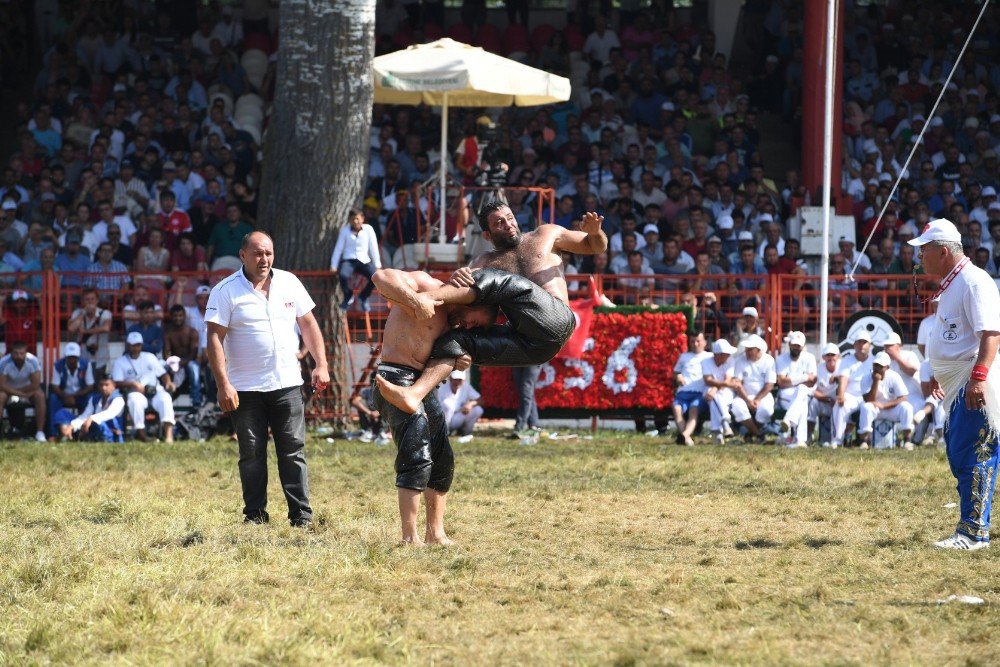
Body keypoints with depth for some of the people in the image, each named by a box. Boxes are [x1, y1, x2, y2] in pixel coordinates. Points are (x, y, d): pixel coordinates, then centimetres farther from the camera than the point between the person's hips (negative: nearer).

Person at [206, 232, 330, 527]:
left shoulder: (289, 283, 8)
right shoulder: (226, 291, -4)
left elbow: (308, 324, 15)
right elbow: (215, 339, -8)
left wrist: (321, 365, 6)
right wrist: (224, 386, -15)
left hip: (286, 384, 2)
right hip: (246, 389, -2)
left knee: (293, 451, 1)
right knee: (251, 455, 2)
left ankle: (302, 515, 2)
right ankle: (255, 516, 10)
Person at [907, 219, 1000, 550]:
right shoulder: (950, 285, 18)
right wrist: (939, 374, 34)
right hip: (956, 387, 11)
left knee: (972, 458, -11)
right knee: (957, 457, 12)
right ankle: (971, 528, 17)